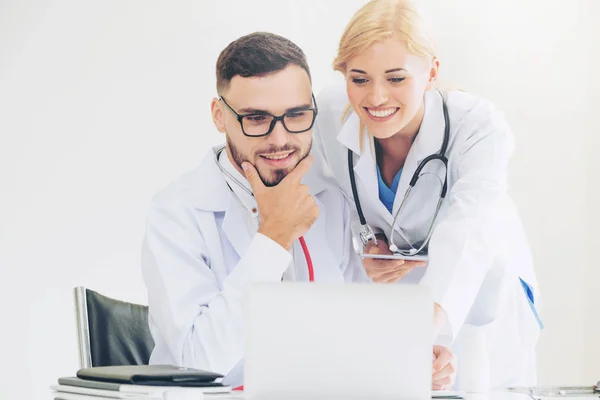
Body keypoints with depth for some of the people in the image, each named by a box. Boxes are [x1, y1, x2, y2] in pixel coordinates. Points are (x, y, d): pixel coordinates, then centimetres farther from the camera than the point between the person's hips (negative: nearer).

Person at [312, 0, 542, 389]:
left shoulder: (480, 127, -30)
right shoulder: (330, 115, -20)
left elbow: (467, 236, -46)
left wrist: (430, 320, -65)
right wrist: (366, 244, -23)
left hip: (479, 294, -2)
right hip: (384, 297, 2)